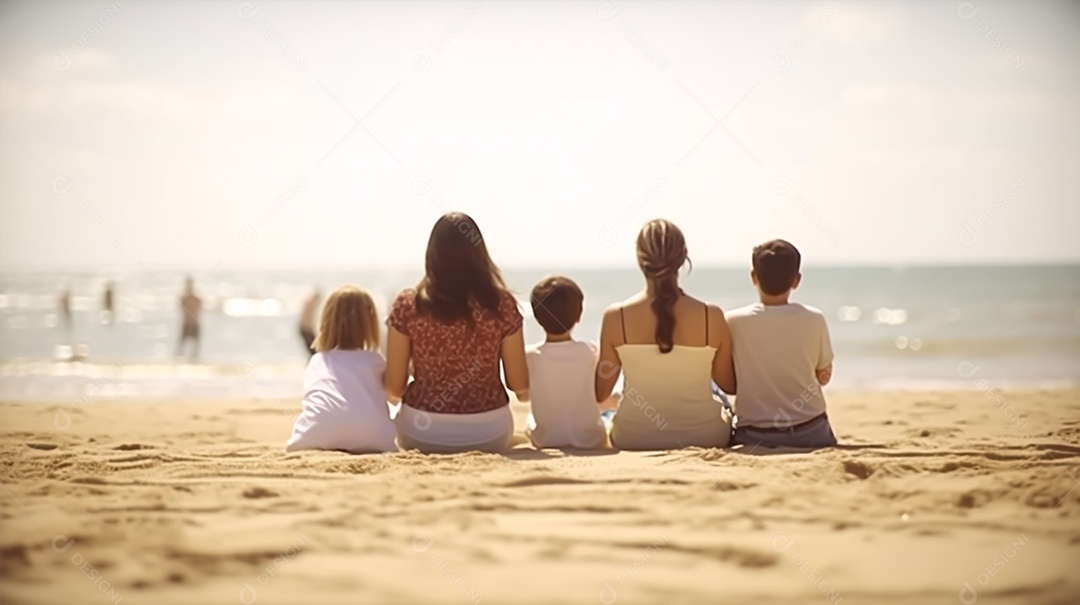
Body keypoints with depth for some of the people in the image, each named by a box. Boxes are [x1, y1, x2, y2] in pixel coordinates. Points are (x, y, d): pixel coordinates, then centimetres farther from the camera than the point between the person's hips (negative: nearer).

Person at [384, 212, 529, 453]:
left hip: (422, 433, 0)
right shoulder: (501, 304, -10)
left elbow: (394, 389, -6)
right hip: (488, 433, 1)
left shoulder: (407, 304, -10)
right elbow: (520, 386, -4)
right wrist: (523, 390, 19)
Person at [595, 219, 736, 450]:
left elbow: (600, 393, -4)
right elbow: (731, 385, -2)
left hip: (634, 438, 1)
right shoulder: (711, 316, -14)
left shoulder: (616, 316, -13)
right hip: (704, 438, 0)